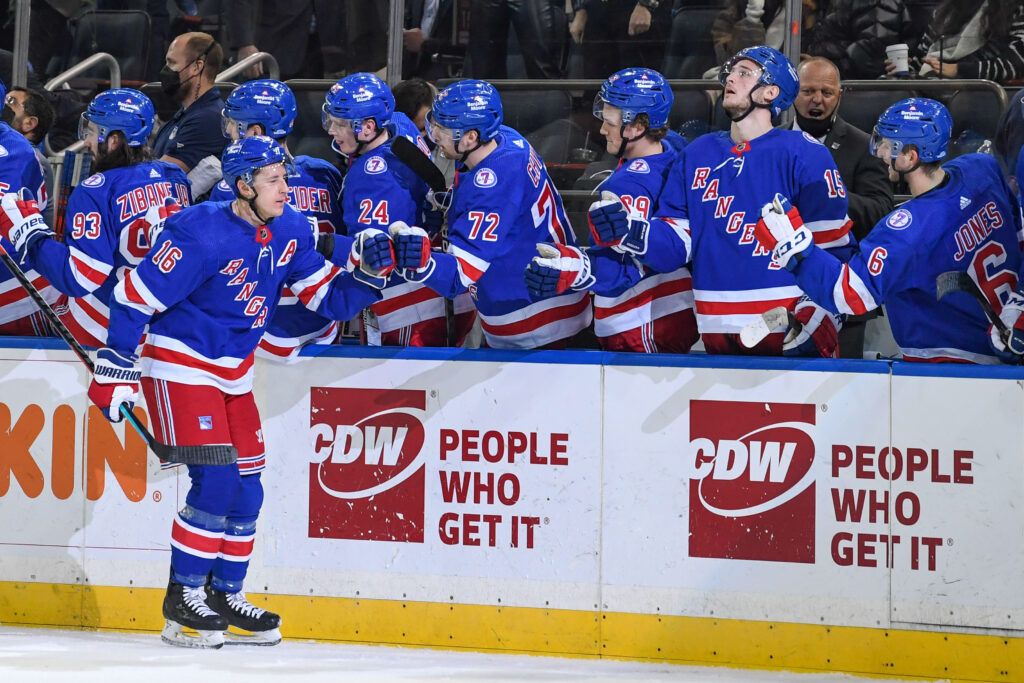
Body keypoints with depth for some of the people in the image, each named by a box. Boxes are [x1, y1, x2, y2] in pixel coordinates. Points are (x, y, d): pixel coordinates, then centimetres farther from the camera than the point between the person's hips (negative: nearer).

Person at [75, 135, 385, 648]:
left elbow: (331, 299, 3)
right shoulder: (202, 233, -23)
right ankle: (183, 597, -2)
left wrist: (366, 273, -17)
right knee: (215, 480, -15)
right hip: (178, 368, -7)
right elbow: (136, 296, -18)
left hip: (233, 373, 7)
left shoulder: (290, 232, -2)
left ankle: (226, 595, 21)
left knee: (246, 489, 6)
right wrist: (114, 371, -17)